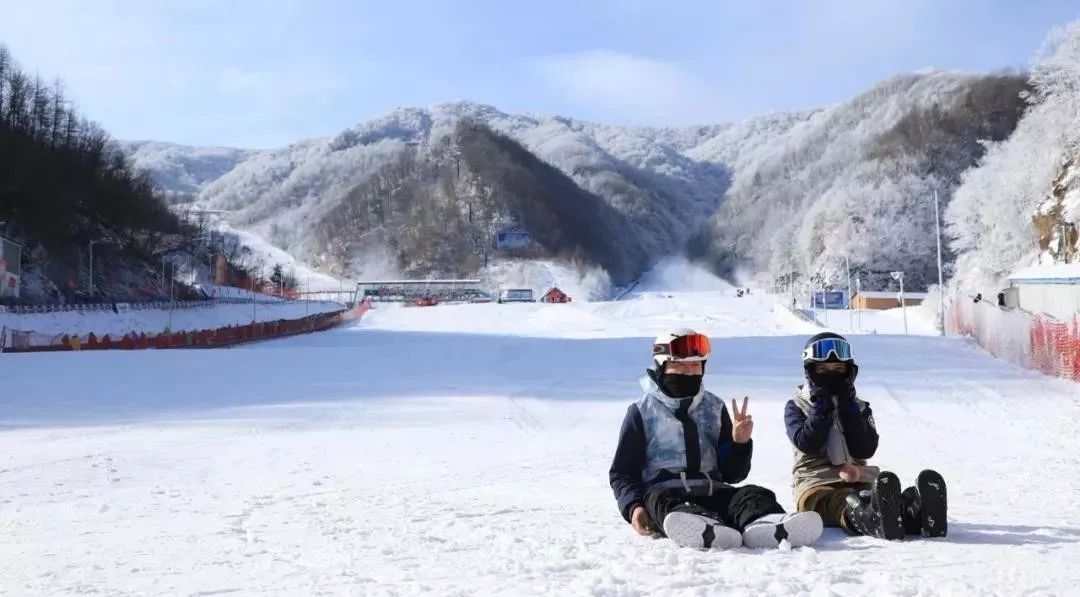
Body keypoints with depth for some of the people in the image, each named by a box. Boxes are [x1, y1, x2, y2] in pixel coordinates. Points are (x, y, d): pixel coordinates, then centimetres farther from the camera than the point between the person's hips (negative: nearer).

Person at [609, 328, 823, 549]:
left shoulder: (715, 408, 18)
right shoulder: (642, 412, 9)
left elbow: (731, 473, 17)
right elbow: (622, 473, 8)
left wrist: (739, 444, -3)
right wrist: (633, 507, -12)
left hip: (711, 492, 3)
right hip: (662, 492, -3)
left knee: (755, 494, -25)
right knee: (662, 502, -36)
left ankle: (765, 525, -62)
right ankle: (701, 530, -70)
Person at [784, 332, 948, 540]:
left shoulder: (858, 407, 21)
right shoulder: (796, 407, 13)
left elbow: (866, 450, 2)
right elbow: (808, 443, -8)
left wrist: (849, 411, -4)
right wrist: (822, 407, -6)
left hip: (857, 480, 3)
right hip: (816, 483, -3)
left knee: (886, 495, -35)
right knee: (846, 504, -41)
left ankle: (916, 514, -68)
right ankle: (870, 518, -76)